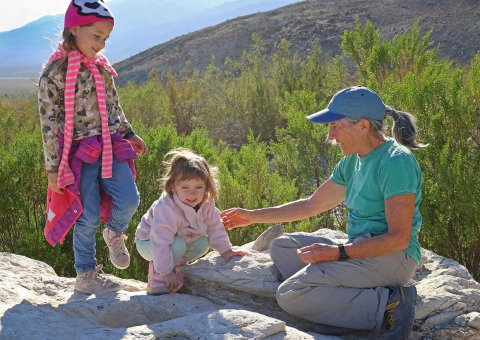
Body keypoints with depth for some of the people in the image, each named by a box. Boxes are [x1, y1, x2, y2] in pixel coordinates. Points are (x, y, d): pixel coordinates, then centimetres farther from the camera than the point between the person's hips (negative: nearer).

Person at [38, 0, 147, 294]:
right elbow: (49, 123, -12)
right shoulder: (55, 72, -12)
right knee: (89, 217, -1)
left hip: (111, 148, 6)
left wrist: (130, 135, 24)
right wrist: (53, 167, -12)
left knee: (129, 199, -5)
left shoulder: (101, 66, 8)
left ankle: (115, 234, 28)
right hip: (80, 153, -5)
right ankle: (86, 276, 18)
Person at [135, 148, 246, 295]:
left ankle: (176, 264, 9)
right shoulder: (166, 208, -40)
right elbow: (161, 242, -39)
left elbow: (215, 228, -1)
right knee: (178, 245, -33)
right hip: (149, 242, -7)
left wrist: (225, 250, -2)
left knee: (203, 243, -10)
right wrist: (167, 272, -36)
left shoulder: (207, 204, -17)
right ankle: (157, 278, -16)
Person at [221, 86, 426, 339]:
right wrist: (253, 216, 17)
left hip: (391, 258, -10)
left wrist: (338, 252, -24)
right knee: (282, 246, 10)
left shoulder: (396, 162, -17)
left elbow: (399, 238, -20)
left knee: (290, 295, -18)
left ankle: (387, 303, -14)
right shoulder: (353, 161, 9)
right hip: (362, 251, 10)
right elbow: (311, 205, 17)